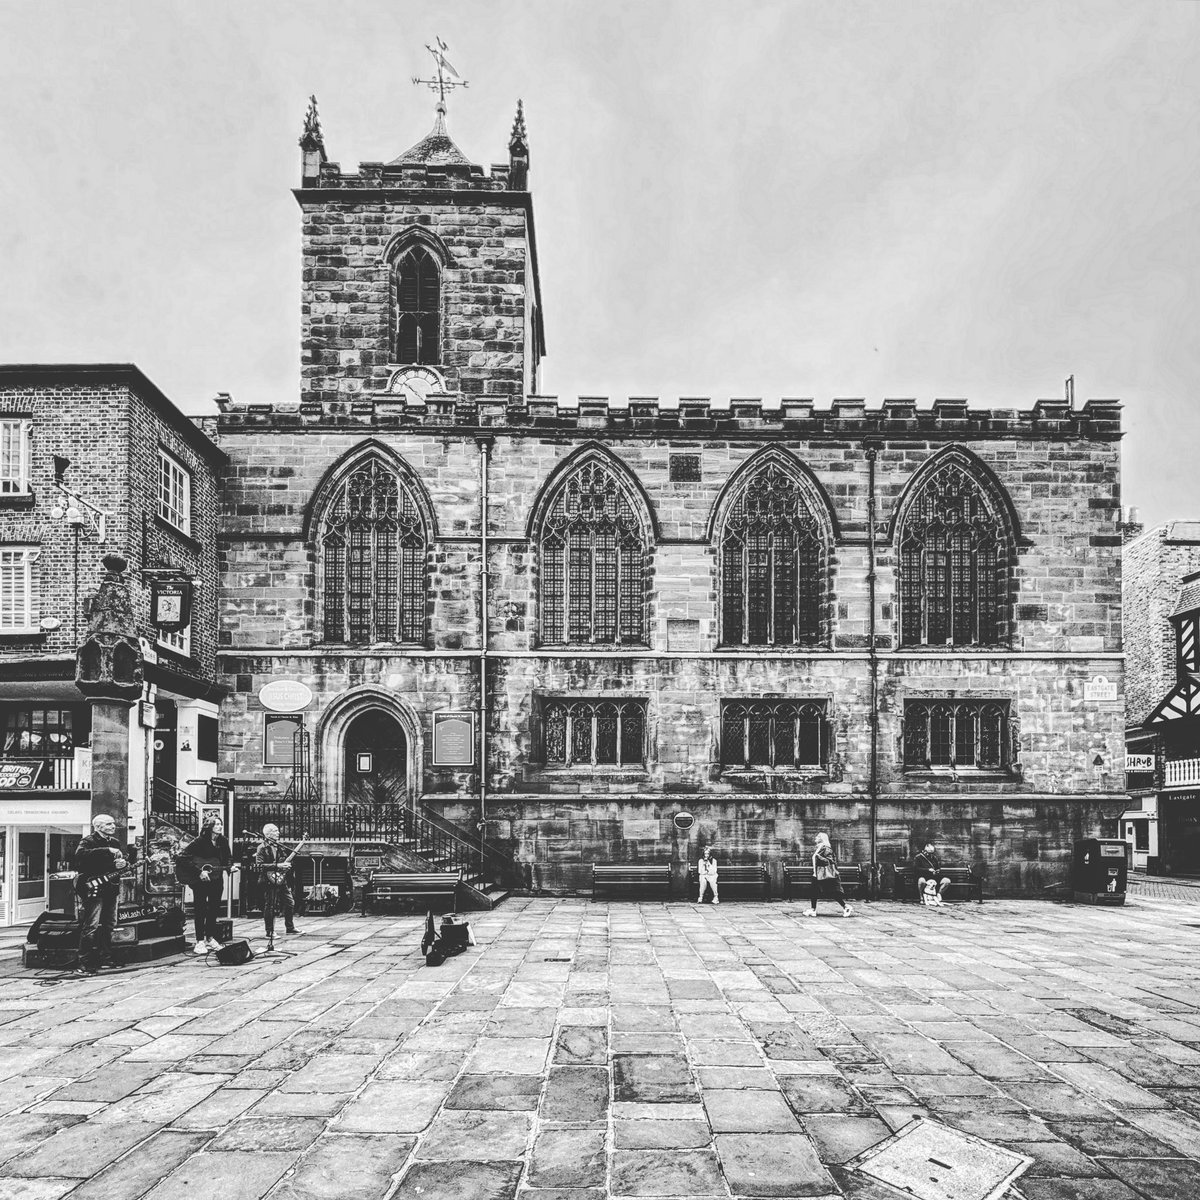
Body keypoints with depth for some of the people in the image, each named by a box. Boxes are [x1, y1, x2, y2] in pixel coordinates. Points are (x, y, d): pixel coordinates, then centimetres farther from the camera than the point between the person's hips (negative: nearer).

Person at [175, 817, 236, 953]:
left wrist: (230, 866, -9)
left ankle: (210, 938, 21)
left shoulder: (223, 842, 2)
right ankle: (200, 941, 4)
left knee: (214, 909, 9)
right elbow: (182, 857, -20)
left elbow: (228, 857, 13)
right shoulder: (199, 842, -14)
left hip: (216, 880, 5)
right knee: (200, 909, -2)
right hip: (199, 881, -5)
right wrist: (199, 872, -24)